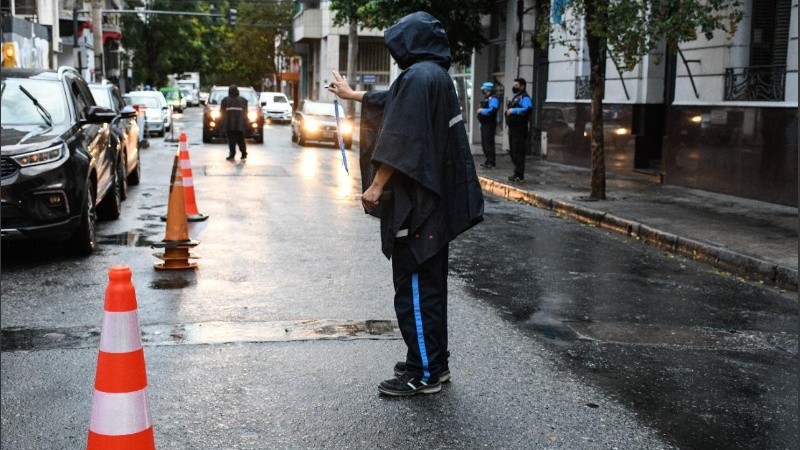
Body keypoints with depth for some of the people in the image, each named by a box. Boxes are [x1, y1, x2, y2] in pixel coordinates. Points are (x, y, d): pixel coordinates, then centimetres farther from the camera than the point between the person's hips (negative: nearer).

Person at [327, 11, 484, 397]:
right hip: (436, 199, 10)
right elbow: (390, 101, 34)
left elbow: (402, 139, -22)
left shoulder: (417, 76, -14)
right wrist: (352, 95, 48)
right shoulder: (436, 75, 16)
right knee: (429, 284, 15)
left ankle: (424, 373, 1)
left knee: (414, 286, -4)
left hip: (417, 202, -10)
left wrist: (377, 186, -18)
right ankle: (434, 361, 24)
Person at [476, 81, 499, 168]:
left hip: (489, 124, -10)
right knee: (484, 143, 14)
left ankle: (491, 162, -9)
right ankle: (488, 160, 21)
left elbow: (492, 110, -27)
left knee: (489, 143, -11)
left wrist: (482, 110, -16)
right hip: (484, 124, 10)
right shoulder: (485, 99, 20)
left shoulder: (493, 99, -11)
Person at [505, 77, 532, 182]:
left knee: (518, 152, -10)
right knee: (513, 152, 14)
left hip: (519, 130, -10)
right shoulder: (515, 97, 21)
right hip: (513, 128, 10)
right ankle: (517, 173, 21)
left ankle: (519, 175, -9)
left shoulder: (524, 97, -11)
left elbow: (528, 109, -29)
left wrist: (513, 110, -28)